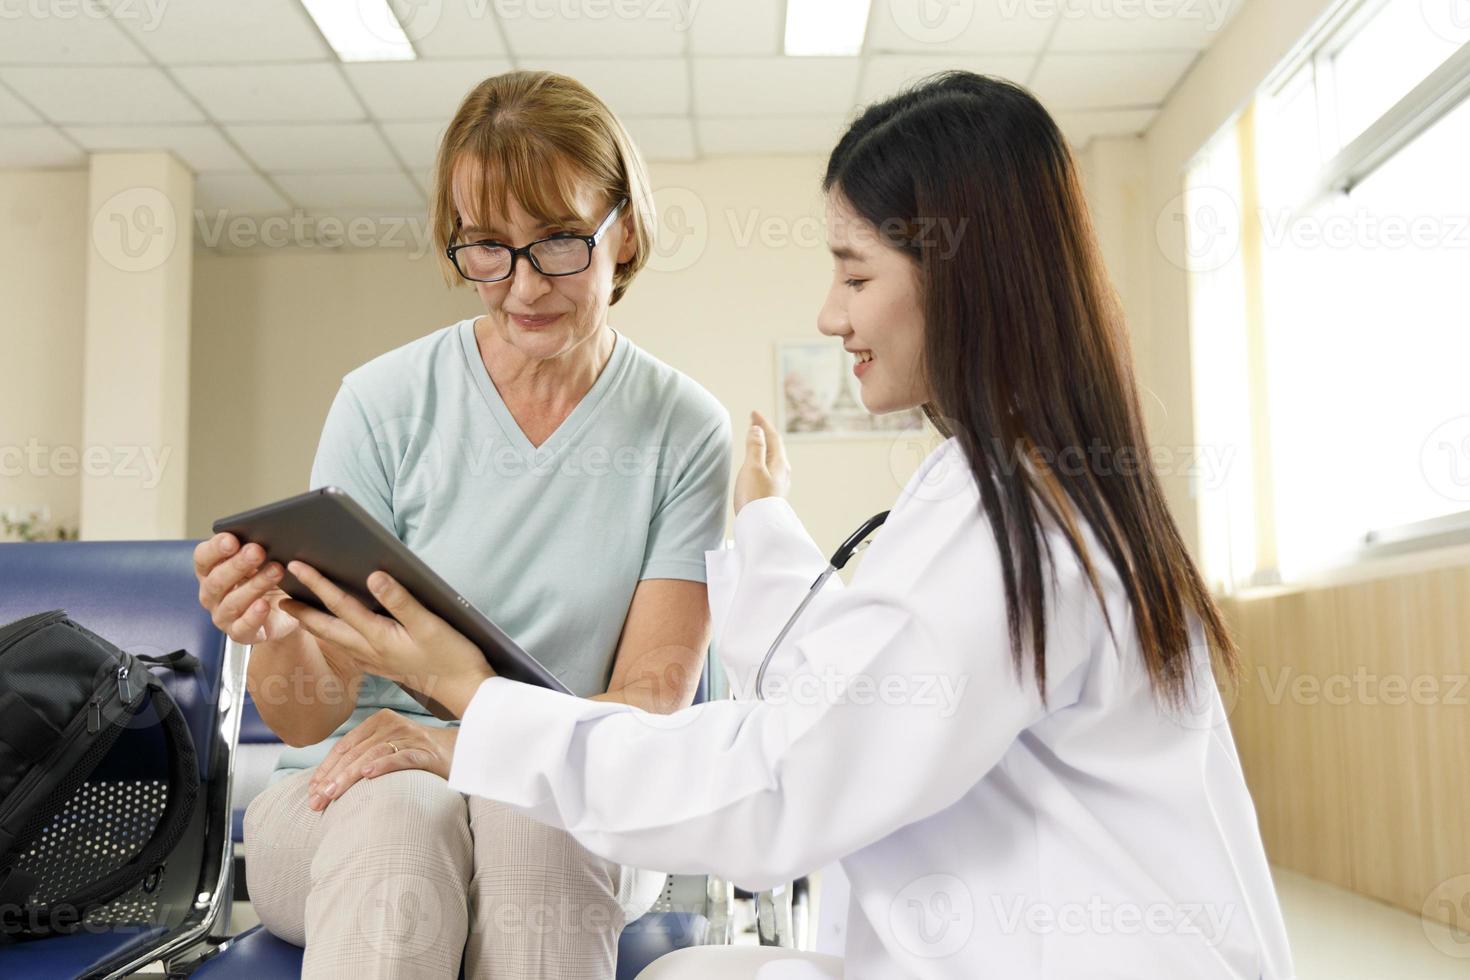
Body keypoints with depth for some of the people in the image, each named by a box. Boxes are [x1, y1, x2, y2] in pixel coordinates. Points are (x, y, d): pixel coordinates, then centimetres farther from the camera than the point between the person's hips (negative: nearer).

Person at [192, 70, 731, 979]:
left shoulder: (686, 431, -3)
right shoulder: (385, 405, -5)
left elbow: (651, 705, -7)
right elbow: (314, 715, -5)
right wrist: (279, 636, -29)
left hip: (578, 810, 1)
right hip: (350, 799, 0)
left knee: (527, 816, -33)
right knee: (396, 814, -34)